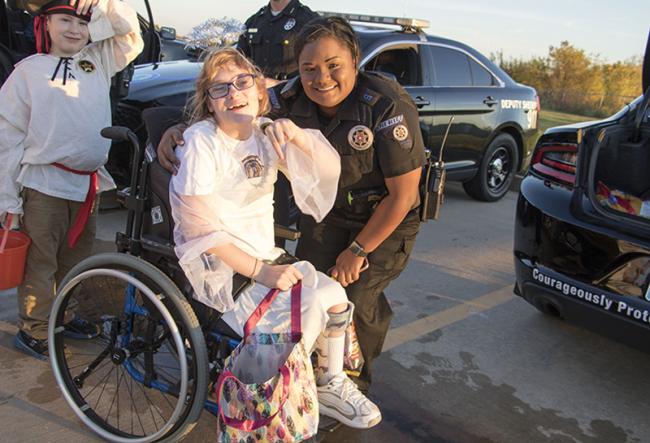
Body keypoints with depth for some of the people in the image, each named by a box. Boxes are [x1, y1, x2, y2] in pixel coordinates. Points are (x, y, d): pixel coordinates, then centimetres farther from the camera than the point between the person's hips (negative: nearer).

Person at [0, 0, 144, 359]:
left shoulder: (98, 61, 9)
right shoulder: (29, 70, -4)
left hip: (88, 183, 5)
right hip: (44, 185, -5)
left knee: (76, 257, 17)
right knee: (41, 263, 3)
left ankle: (62, 316, 35)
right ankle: (33, 330, 19)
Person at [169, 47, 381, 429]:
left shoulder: (266, 132, 3)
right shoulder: (202, 141, -15)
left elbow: (327, 171, -3)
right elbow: (199, 227, -18)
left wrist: (296, 136, -22)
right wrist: (259, 271, -21)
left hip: (263, 255, 6)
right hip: (218, 267, -6)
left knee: (334, 295, -8)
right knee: (305, 309, -21)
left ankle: (332, 384, 15)